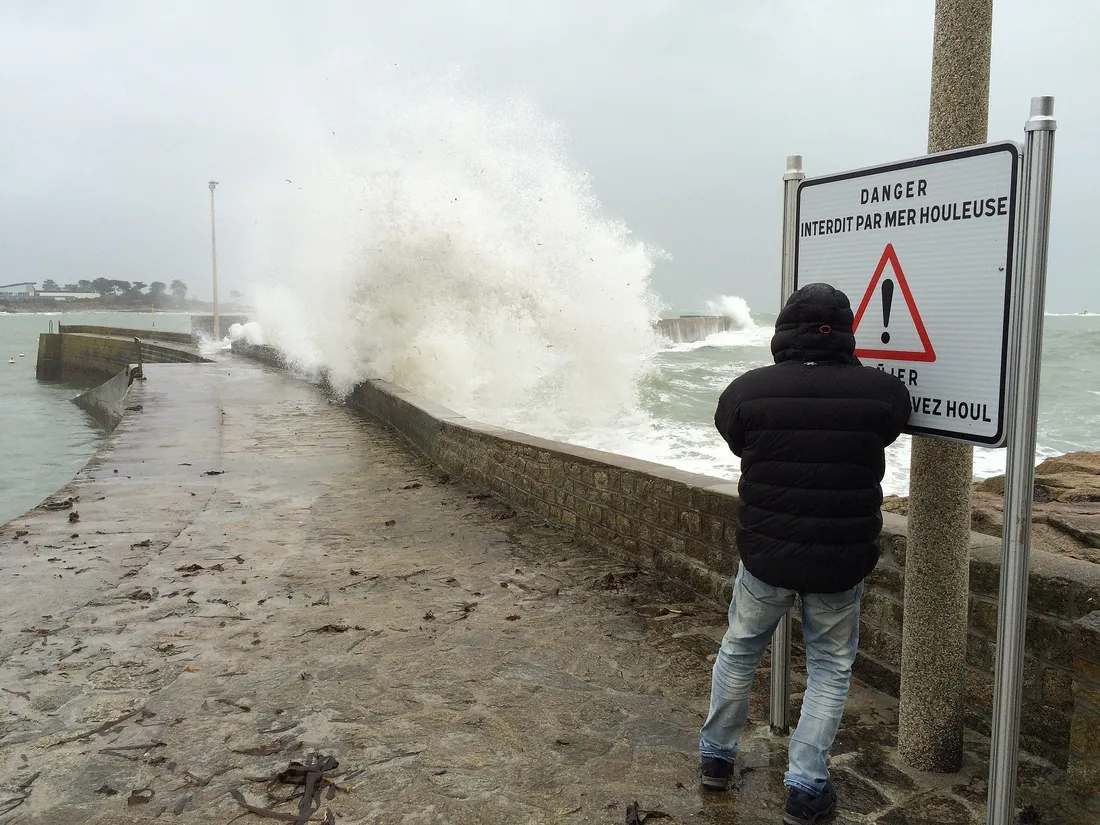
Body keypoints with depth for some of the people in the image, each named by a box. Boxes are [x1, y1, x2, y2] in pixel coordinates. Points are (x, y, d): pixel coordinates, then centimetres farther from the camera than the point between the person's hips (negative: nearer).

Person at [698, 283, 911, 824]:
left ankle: (716, 757, 37)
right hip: (842, 561, 0)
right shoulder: (882, 391, -12)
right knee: (830, 668, 19)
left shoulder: (746, 391, -13)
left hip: (765, 555, 1)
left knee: (739, 651, 22)